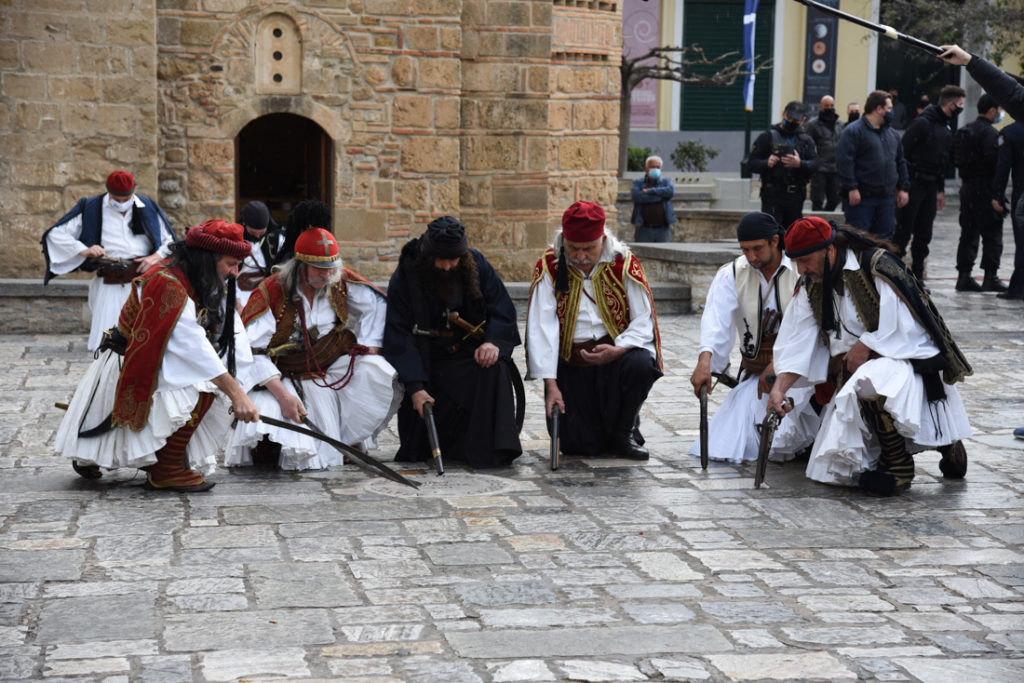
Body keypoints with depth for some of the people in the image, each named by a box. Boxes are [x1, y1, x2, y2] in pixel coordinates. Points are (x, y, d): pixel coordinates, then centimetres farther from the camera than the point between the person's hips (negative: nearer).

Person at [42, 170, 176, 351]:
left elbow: (170, 242, 18)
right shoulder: (91, 208, 6)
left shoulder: (149, 208, 10)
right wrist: (84, 250, -8)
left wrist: (156, 257, -3)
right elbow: (55, 234, 6)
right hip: (109, 287, -1)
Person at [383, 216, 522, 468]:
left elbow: (502, 309, -1)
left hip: (470, 353, 1)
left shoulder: (477, 265, -6)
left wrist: (494, 342, -22)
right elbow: (399, 337, -16)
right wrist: (415, 387, -25)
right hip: (425, 361, -1)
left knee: (495, 371, -33)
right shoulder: (404, 278, -13)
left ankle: (493, 451, -27)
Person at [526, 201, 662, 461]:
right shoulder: (548, 267, -5)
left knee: (640, 364, -33)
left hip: (618, 354, 0)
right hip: (570, 366, 0)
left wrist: (618, 349, -25)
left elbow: (643, 321, -5)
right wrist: (551, 385, -18)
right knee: (574, 444, -13)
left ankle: (624, 433, -6)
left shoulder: (624, 263, -4)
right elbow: (542, 327, -10)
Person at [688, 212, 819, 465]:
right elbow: (716, 319, -15)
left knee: (779, 445, -22)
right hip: (753, 373, 4)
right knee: (725, 444, -10)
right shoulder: (731, 275, 2)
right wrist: (704, 360, -34)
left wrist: (778, 365, -27)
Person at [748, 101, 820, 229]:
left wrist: (800, 164, -19)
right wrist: (766, 163, -23)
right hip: (772, 196, -4)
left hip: (796, 198, 4)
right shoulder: (768, 137, 4)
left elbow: (815, 164, 1)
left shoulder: (806, 140, 14)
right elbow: (753, 163, -1)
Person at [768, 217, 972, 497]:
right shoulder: (810, 287, 3)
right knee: (834, 469, 1)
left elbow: (905, 332, -21)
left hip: (909, 361, -8)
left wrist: (863, 348, -16)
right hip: (852, 372, 8)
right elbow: (795, 345, -1)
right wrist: (779, 388, -12)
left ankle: (899, 463, -17)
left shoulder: (877, 267, -19)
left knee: (867, 382, -42)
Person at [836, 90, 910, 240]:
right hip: (860, 197, -7)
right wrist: (851, 188, -21)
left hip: (886, 198, 7)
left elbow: (900, 162, 22)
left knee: (885, 236, 8)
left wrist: (903, 188, 15)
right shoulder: (854, 131, -9)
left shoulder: (892, 134, 16)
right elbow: (844, 161, -17)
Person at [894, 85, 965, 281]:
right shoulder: (923, 123, -12)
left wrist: (941, 190, 20)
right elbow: (902, 151, -15)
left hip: (930, 187, 8)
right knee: (904, 231, -5)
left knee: (924, 234, 8)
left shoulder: (947, 128, 15)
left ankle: (917, 275, 14)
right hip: (913, 184, -8)